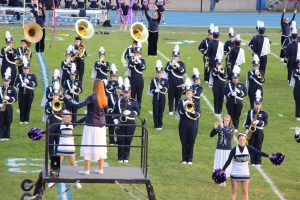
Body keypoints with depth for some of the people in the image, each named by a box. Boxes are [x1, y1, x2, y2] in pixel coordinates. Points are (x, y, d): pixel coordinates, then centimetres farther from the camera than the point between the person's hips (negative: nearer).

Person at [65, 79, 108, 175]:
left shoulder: (92, 97, -17)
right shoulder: (104, 98, 1)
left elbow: (78, 105, -19)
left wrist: (69, 99, -3)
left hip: (91, 126, -6)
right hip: (101, 126, 6)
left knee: (88, 147, 0)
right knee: (100, 146, 12)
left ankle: (86, 169, 2)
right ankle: (100, 168, 16)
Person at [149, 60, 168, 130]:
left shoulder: (165, 80, 5)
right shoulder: (153, 81, 2)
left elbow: (166, 89, -6)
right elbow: (151, 90, -2)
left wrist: (161, 88, -25)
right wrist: (155, 91, -23)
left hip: (162, 98, 1)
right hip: (155, 97, -1)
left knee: (161, 111, 5)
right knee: (155, 112, -2)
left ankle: (160, 125, 14)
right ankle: (156, 125, 3)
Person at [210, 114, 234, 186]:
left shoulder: (231, 128, -1)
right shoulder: (219, 127, 1)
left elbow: (229, 135, -20)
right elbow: (211, 135, -5)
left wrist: (223, 128, -24)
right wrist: (215, 128, -20)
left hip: (228, 149, -1)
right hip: (219, 149, 1)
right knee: (219, 165, 0)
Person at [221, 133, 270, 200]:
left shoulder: (248, 148, -6)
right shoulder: (234, 149, -11)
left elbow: (258, 152, -11)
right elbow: (229, 161, -9)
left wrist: (268, 156, -20)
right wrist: (223, 170, -15)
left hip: (245, 173, 1)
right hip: (235, 173, -1)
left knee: (245, 192, 5)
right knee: (234, 191, 6)